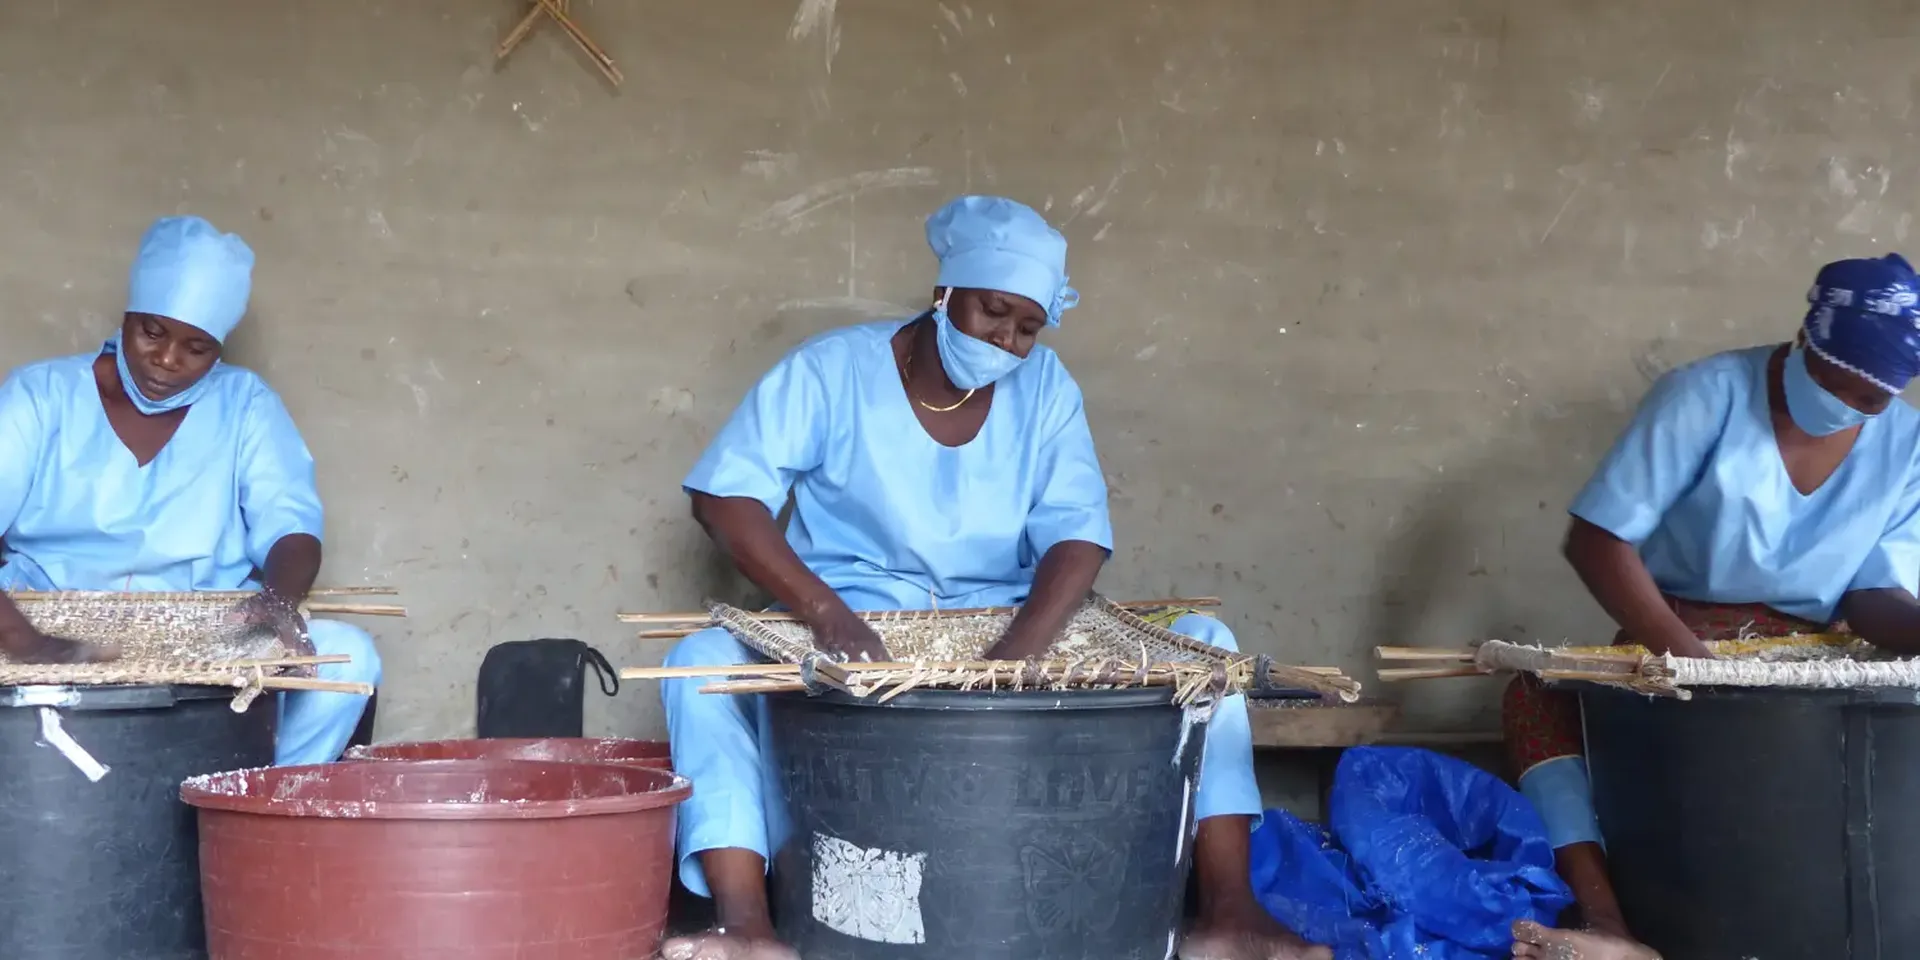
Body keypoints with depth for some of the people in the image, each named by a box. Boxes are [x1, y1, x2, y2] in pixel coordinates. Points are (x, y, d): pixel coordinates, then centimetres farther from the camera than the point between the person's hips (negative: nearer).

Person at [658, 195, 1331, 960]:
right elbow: (722, 495, -18)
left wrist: (1014, 658, -31)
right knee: (704, 661, -31)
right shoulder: (832, 370, -9)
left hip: (1008, 633, 2)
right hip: (857, 640, -2)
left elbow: (1078, 536, -11)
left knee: (1202, 644, -16)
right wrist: (826, 614, -34)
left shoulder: (1043, 387, 0)